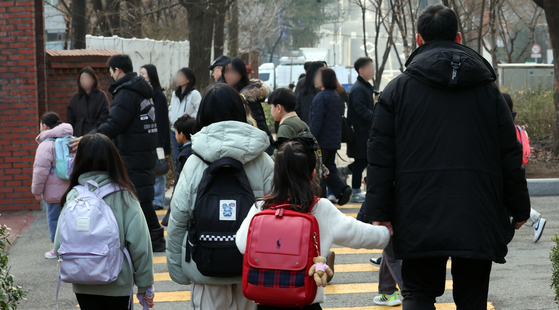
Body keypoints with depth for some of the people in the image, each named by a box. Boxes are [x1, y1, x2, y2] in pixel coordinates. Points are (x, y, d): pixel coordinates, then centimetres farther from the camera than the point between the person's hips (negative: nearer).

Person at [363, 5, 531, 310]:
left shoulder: (398, 89, 3)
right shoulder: (487, 89, 8)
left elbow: (381, 156, -1)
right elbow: (510, 154, 8)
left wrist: (378, 212, 0)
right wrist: (519, 208, 15)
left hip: (420, 220, -1)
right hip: (478, 218, 1)